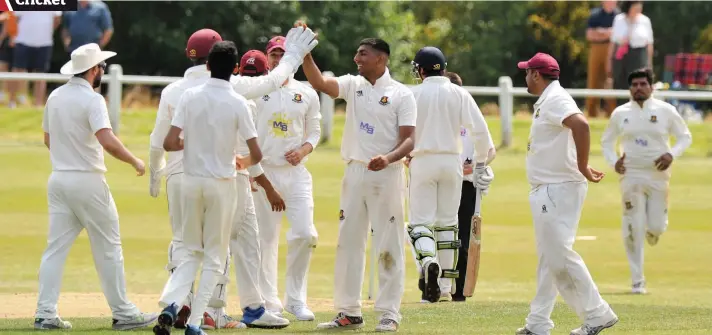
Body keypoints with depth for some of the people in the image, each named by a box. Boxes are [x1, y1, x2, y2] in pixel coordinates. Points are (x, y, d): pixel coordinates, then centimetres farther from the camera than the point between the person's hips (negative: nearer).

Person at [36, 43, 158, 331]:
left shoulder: (55, 97, 9)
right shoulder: (91, 100, -14)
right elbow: (108, 142, -26)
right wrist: (134, 161, -12)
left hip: (58, 179, 7)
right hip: (87, 181, -7)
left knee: (56, 247, 5)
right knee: (108, 248, 2)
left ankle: (45, 313, -2)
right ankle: (122, 313, 6)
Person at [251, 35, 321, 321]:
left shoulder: (307, 94, 9)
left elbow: (314, 131, 15)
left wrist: (303, 150, -6)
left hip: (296, 172, 2)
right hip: (264, 172, -2)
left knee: (305, 233, -10)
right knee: (266, 239, 0)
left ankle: (296, 299, 3)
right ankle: (269, 303, 8)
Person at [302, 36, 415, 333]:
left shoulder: (401, 94, -3)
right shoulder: (352, 85, 9)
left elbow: (409, 139, -9)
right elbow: (319, 83, -8)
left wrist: (388, 158, -27)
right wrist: (305, 54, -22)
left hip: (387, 175, -5)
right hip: (355, 172, 5)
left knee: (389, 245, -2)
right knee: (348, 242, 6)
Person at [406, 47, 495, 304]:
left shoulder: (413, 95, -3)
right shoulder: (459, 94, 1)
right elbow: (479, 129, -3)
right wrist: (481, 162, 7)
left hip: (422, 160, -2)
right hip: (452, 162, 2)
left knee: (421, 220, -1)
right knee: (447, 222, 11)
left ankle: (428, 259, -34)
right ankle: (445, 287, 12)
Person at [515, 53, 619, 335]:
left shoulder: (555, 100, -15)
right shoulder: (546, 102, 18)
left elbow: (581, 124, -32)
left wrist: (582, 168, -27)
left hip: (558, 191, -11)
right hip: (547, 191, 11)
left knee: (558, 254, -12)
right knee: (548, 257, 12)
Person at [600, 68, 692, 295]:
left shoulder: (665, 111, 0)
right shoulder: (620, 113, 4)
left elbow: (685, 137, 6)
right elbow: (607, 140, 15)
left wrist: (672, 154, -13)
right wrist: (613, 161, -4)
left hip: (658, 176, -1)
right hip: (631, 176, 1)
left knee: (656, 228, -4)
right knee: (633, 229, -5)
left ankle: (652, 230, 37)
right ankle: (637, 281, 1)